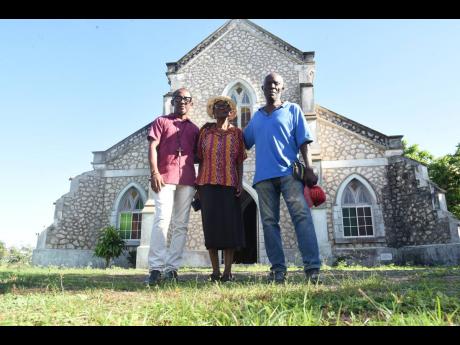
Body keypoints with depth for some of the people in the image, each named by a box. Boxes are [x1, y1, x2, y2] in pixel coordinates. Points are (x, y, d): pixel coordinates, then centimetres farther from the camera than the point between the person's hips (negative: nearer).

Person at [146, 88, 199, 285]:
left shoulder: (195, 129, 22)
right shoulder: (161, 122, 14)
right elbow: (152, 147, 3)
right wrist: (154, 172, -11)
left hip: (187, 180, 4)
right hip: (164, 177, -3)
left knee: (181, 225, 0)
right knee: (162, 220, -13)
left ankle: (172, 268, 4)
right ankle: (156, 268, -12)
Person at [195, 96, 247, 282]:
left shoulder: (237, 133, 12)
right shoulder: (205, 131, 12)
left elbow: (239, 161, 10)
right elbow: (200, 159, 11)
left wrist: (240, 183, -2)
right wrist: (198, 184, 6)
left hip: (230, 185, 0)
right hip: (208, 184, 1)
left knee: (230, 225, -3)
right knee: (211, 225, 0)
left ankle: (228, 271, 4)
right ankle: (215, 270, 8)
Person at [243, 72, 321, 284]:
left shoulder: (293, 110, 13)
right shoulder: (256, 117, 22)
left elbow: (303, 141, 5)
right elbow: (244, 141, 32)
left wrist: (308, 169, -5)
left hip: (289, 172, -3)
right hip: (264, 175, 4)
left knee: (302, 216, -14)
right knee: (269, 222, 0)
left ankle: (312, 267, -14)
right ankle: (278, 269, 3)